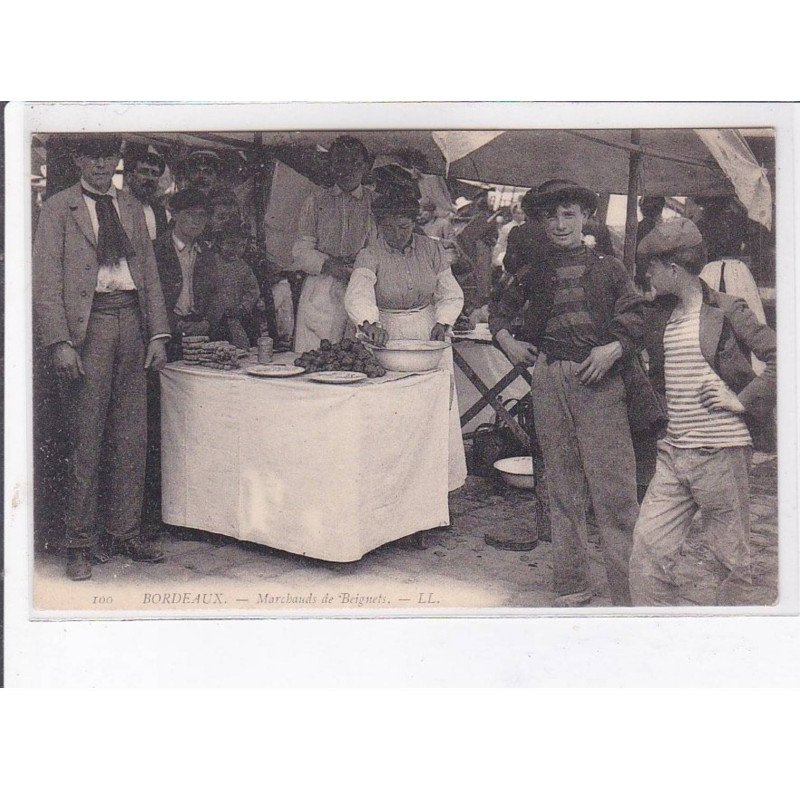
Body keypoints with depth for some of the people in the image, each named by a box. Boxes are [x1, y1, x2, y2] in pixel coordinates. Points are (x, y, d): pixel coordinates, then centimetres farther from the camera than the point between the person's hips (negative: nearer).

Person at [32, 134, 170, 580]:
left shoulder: (133, 208, 17)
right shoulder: (58, 209, 3)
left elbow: (150, 273, 16)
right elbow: (47, 280, -4)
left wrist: (158, 333, 7)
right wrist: (59, 342, -14)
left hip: (132, 324, 5)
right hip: (86, 326, -4)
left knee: (132, 435, 7)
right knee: (86, 438, -2)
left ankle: (128, 533, 18)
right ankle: (80, 544, 7)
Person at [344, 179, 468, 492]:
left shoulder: (432, 250, 2)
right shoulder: (370, 256, -8)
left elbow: (452, 294, 7)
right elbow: (357, 294, -26)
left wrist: (442, 322, -13)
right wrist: (369, 323, -46)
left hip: (430, 336, 3)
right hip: (388, 339, -3)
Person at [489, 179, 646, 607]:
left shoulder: (607, 268, 8)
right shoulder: (534, 272, 14)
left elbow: (635, 321, 3)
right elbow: (499, 309, 28)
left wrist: (613, 348, -14)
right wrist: (507, 341, 11)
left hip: (600, 380, -3)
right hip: (549, 381, 3)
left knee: (614, 488, -7)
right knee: (562, 487, 8)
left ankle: (629, 591, -1)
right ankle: (572, 584, 18)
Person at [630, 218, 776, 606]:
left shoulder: (727, 311, -7)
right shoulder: (662, 316, 13)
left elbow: (780, 358, -11)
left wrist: (745, 400, -13)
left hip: (721, 452, -6)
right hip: (673, 452, 6)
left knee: (731, 559, 6)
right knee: (647, 548, -1)